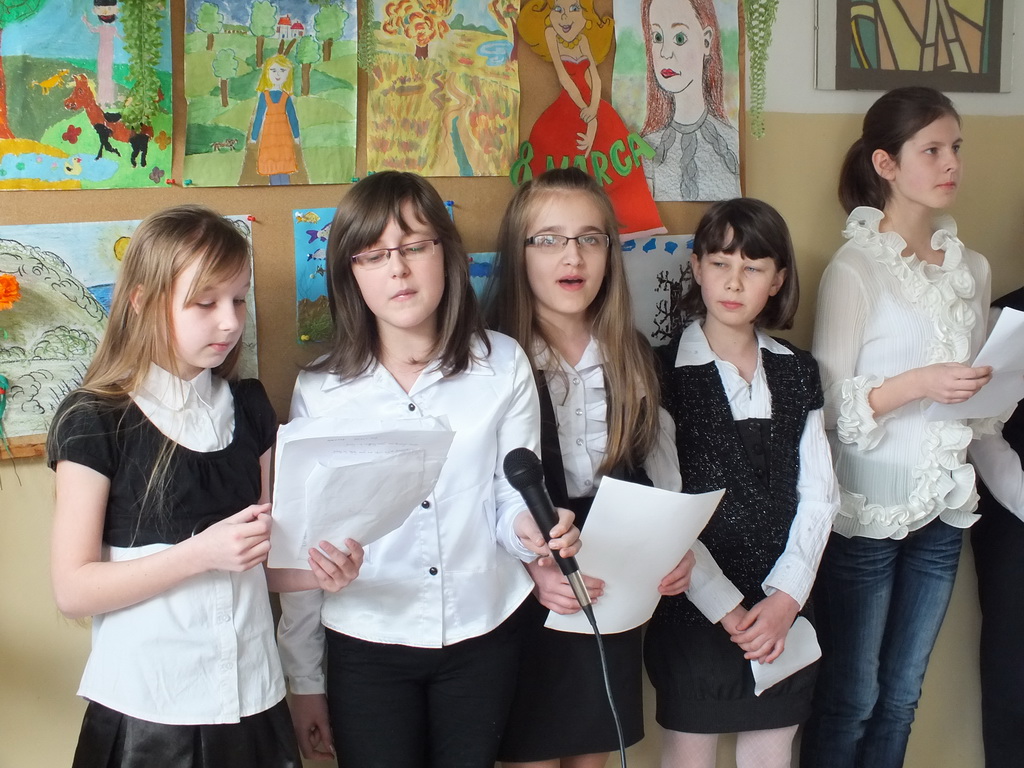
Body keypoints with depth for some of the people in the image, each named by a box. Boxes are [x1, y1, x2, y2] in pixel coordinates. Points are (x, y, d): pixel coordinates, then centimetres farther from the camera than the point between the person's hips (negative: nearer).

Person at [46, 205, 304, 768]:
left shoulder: (249, 407, 7)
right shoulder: (94, 421, -9)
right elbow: (73, 590, -12)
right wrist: (201, 553, -21)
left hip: (252, 696, 5)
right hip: (146, 706, -4)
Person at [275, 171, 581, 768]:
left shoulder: (503, 366, -5)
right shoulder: (320, 391, -5)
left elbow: (512, 497, 0)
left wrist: (528, 527, -24)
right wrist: (304, 681, 4)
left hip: (484, 635, 1)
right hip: (367, 648, 0)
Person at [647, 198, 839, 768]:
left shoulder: (797, 373, 6)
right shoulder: (665, 373, -6)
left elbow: (819, 495, 4)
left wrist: (785, 598, -8)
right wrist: (725, 607, -12)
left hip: (783, 614, 4)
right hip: (696, 612, -3)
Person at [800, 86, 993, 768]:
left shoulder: (972, 268, 7)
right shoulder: (856, 267, -10)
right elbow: (829, 401, -13)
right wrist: (916, 386, -25)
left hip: (944, 507, 6)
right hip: (868, 508, -5)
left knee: (901, 698, 14)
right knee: (850, 700, 6)